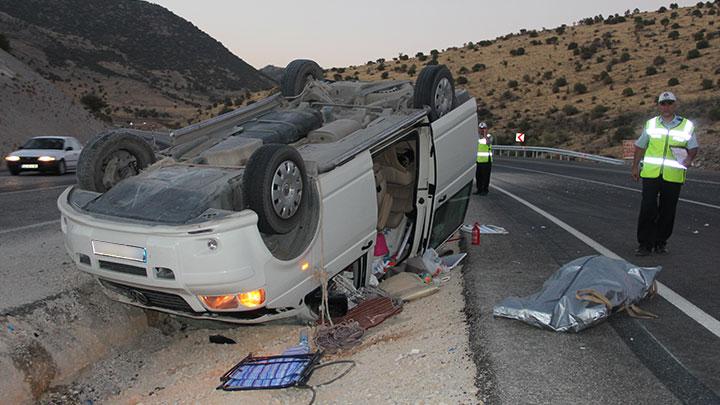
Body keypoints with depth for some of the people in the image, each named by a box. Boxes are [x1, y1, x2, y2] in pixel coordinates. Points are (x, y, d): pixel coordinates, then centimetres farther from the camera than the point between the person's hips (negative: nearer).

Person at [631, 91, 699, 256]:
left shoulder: (687, 125, 6)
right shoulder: (650, 124, 10)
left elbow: (693, 148, 5)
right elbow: (640, 147, 15)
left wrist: (688, 159, -16)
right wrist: (635, 167, 11)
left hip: (673, 176, 0)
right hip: (650, 173, 0)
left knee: (667, 211, 7)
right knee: (648, 209, -5)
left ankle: (661, 242, 19)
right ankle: (645, 244, 2)